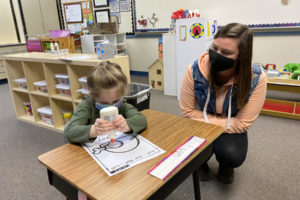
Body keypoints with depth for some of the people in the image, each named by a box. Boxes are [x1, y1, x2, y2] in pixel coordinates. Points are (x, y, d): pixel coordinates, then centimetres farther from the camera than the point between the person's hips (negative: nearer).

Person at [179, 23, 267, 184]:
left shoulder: (257, 78, -27)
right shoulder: (195, 70, -27)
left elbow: (242, 123, -20)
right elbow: (187, 111, -15)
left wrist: (209, 121, -20)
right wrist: (216, 120, -17)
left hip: (231, 128, 0)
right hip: (200, 124, 1)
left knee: (232, 156, -27)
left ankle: (226, 166, 14)